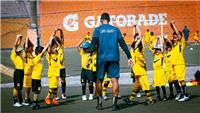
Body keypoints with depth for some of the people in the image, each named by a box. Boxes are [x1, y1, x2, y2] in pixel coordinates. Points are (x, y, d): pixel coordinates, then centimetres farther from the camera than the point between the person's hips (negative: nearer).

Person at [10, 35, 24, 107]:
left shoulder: (19, 56, 13)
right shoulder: (13, 55, -6)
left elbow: (19, 46, 19)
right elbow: (15, 46, -12)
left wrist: (20, 38, 14)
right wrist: (17, 38, -10)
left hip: (22, 72, 8)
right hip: (18, 72, -8)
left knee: (20, 88, 14)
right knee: (16, 87, -3)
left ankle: (20, 101, 21)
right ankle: (15, 102, 2)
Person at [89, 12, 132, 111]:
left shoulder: (97, 30, 5)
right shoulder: (115, 29, 9)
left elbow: (93, 44, -6)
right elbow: (123, 44, 6)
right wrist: (129, 57, 9)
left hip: (101, 58, -1)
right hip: (114, 58, 1)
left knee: (99, 80, 11)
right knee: (114, 79, 0)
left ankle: (99, 103, 16)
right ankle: (114, 104, -6)